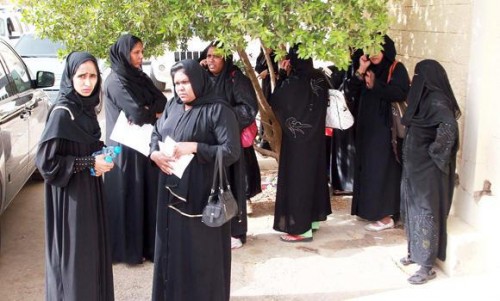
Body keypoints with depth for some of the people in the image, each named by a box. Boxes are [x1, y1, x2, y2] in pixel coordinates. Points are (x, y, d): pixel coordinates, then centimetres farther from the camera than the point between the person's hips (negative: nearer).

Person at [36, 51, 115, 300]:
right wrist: (89, 163, -18)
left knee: (92, 250, 16)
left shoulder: (86, 107, 5)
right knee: (75, 255, 1)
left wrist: (100, 155, 0)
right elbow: (45, 160, -20)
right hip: (70, 195, -8)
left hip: (89, 191, 8)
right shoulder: (61, 113, -19)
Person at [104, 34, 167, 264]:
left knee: (148, 193, 11)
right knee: (128, 195, 1)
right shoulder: (115, 81, -14)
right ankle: (128, 249, 13)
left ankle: (147, 243, 23)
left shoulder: (139, 76, 12)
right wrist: (154, 113, -4)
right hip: (126, 147, -8)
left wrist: (146, 112, -14)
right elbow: (138, 113, -23)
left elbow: (162, 101, 3)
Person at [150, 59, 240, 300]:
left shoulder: (218, 109, -11)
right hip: (172, 191, 6)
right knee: (173, 246, 15)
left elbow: (232, 151, -16)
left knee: (202, 251, 5)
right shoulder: (173, 105, 8)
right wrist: (155, 153, -5)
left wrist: (193, 147, -21)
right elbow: (156, 134, 17)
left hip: (202, 194, -6)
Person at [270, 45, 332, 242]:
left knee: (296, 177, 1)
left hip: (296, 138, -7)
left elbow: (276, 103, -8)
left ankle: (301, 228, 5)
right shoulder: (320, 79, 0)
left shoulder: (292, 82, -21)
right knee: (313, 172, 18)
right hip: (315, 137, 7)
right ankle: (314, 218, 29)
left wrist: (281, 75, -7)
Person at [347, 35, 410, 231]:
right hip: (368, 127, 8)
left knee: (382, 169, -7)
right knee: (368, 168, 12)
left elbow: (401, 93, -23)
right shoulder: (369, 69, 11)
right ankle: (370, 209, 24)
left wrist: (375, 86, -28)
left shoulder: (397, 69, -8)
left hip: (386, 128, -7)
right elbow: (351, 90, 1)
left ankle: (386, 216, -1)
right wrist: (360, 71, -12)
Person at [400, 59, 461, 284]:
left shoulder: (437, 99, -20)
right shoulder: (426, 98, 9)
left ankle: (427, 266, 5)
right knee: (413, 208, 18)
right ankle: (416, 252, 32)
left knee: (426, 211, -3)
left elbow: (449, 126, -36)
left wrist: (435, 150, -24)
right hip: (415, 164, 9)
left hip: (428, 167, -9)